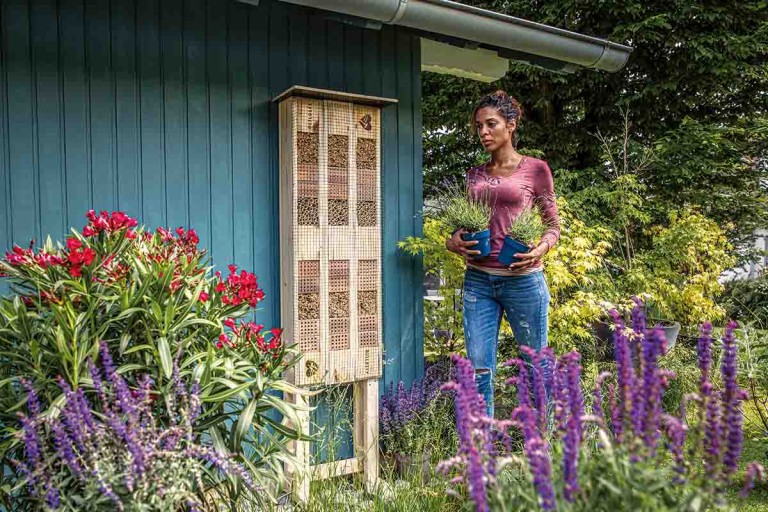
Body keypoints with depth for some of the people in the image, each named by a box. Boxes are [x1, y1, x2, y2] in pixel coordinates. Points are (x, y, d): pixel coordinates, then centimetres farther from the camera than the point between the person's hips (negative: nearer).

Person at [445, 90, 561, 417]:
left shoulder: (535, 169, 3)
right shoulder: (474, 176, 14)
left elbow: (553, 226, 5)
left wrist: (541, 249, -15)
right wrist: (453, 242, -3)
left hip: (522, 279, -3)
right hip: (478, 279, 3)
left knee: (536, 363, 9)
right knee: (478, 369, 2)